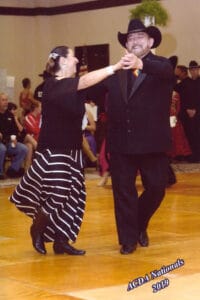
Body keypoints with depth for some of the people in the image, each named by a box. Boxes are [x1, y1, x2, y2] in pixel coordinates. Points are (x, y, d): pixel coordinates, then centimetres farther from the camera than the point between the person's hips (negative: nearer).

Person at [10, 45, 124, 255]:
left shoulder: (73, 86, 14)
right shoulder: (52, 85, -17)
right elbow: (86, 81, -29)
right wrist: (115, 67, -35)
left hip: (71, 150, 8)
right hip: (53, 150, -8)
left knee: (71, 195, 5)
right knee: (54, 197, -6)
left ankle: (61, 241, 12)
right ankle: (37, 229, 20)